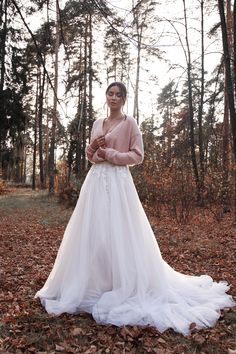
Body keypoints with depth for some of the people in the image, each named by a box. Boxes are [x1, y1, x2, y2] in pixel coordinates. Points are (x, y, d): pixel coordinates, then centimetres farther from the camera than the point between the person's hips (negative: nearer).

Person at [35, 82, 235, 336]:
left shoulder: (129, 123, 0)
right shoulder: (97, 124, 18)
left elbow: (138, 155, -6)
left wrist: (110, 154, -12)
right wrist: (93, 146, -1)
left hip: (118, 181, -6)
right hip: (95, 181, 6)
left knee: (119, 232, -6)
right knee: (92, 231, 6)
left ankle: (125, 285, 9)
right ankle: (93, 283, 21)